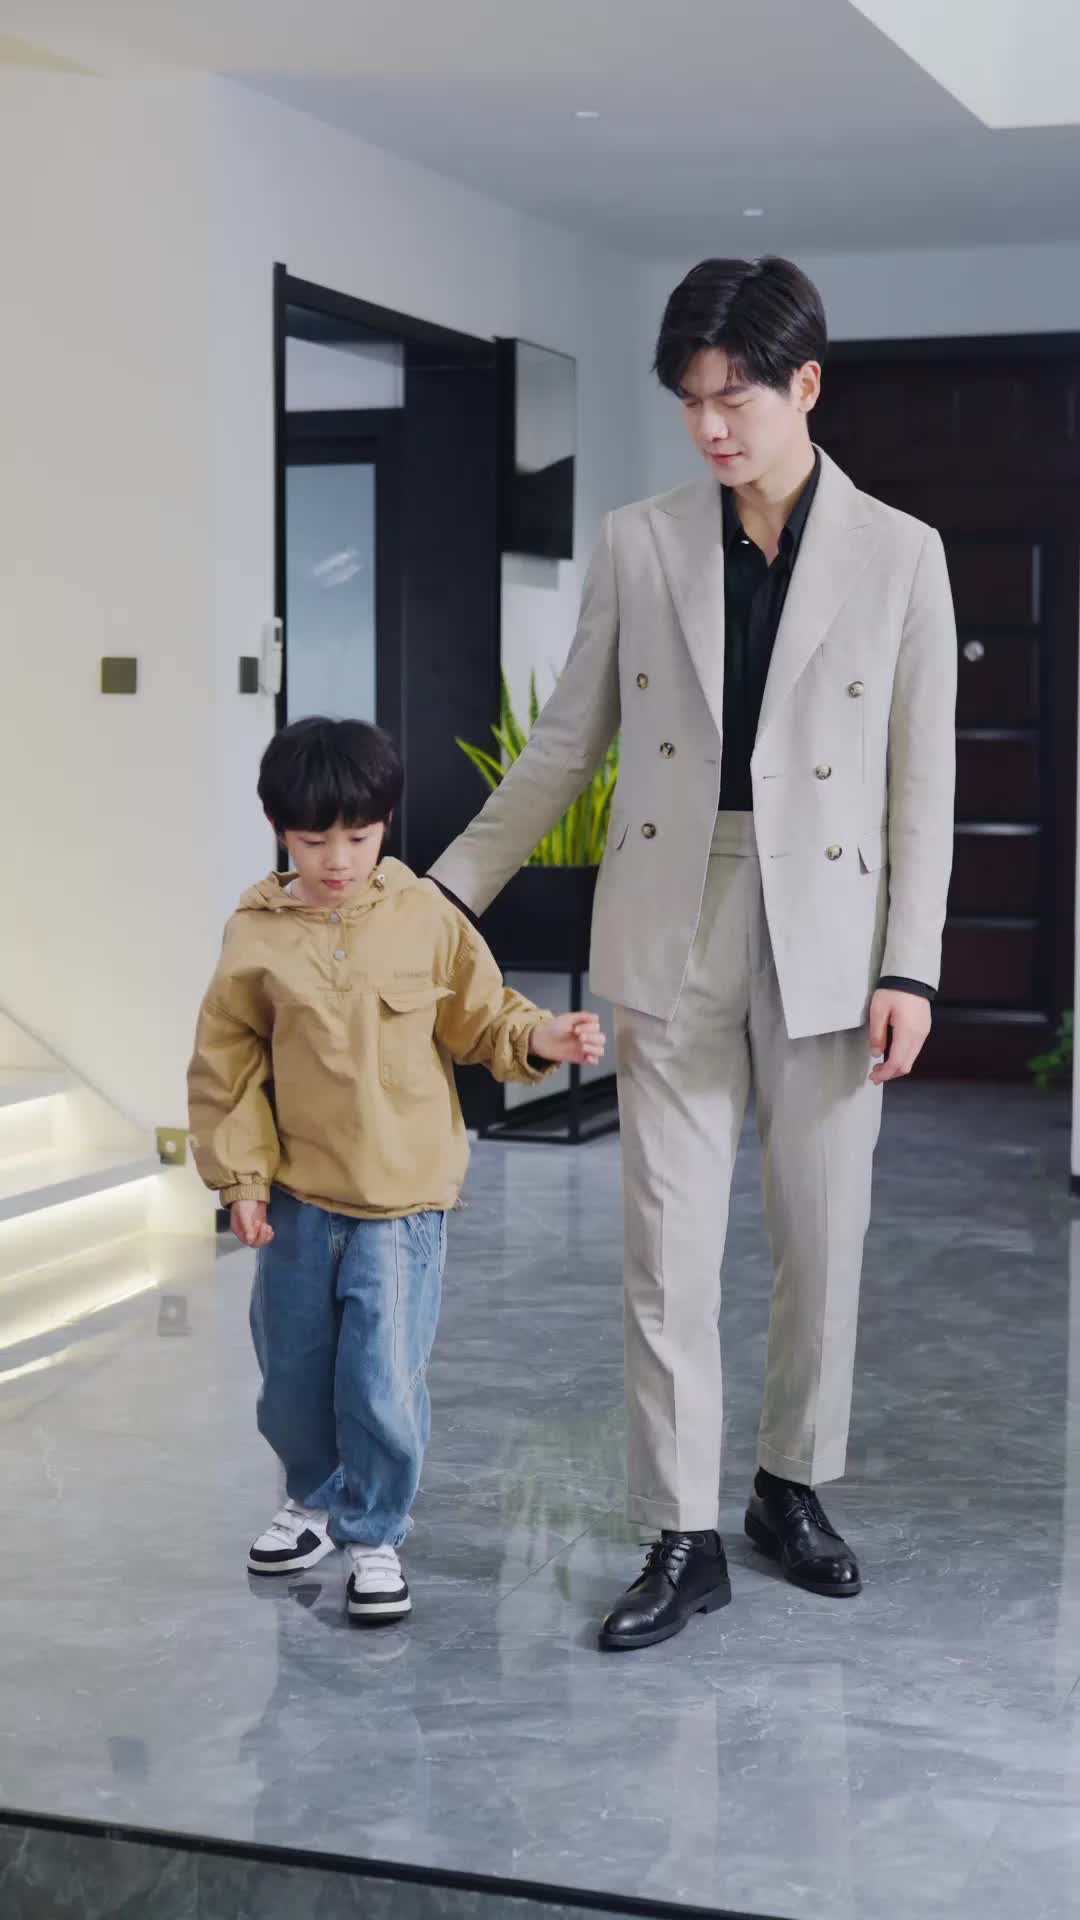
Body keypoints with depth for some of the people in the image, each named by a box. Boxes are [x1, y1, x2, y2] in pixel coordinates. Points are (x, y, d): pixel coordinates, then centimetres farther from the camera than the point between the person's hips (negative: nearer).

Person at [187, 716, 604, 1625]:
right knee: (292, 1374, 15)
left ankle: (375, 1532, 16)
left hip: (405, 1197, -2)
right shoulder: (257, 938, -5)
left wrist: (540, 1038, -15)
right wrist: (241, 1176, 0)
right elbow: (227, 1067, 2)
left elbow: (480, 1018, 4)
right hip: (298, 1196, 2)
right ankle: (316, 1497, 41)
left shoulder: (426, 918, -5)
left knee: (384, 1379, -7)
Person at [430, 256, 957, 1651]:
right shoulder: (638, 546, 3)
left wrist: (910, 967, -5)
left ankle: (794, 1484, 30)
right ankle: (682, 1539, 10)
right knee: (669, 1245, 0)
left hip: (827, 936, 0)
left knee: (822, 1235, 9)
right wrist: (452, 886, 4)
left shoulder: (899, 555, 0)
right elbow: (568, 742, 9)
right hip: (674, 934, 1)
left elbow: (922, 780, 0)